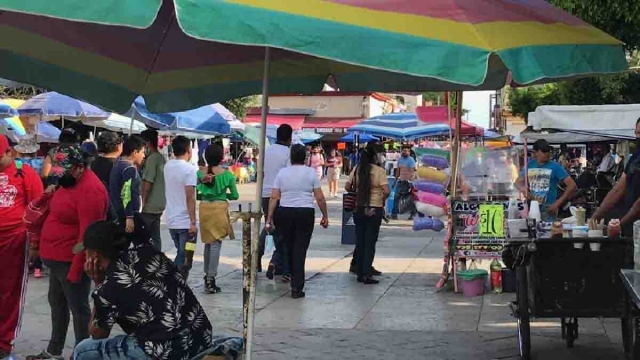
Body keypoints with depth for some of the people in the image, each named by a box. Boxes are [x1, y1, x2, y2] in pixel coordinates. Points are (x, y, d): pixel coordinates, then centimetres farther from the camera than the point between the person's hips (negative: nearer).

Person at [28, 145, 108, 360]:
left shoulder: (90, 190, -23)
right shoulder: (71, 181, 9)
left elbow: (87, 234, -25)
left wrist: (76, 269, -24)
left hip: (72, 260, -10)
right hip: (58, 257, 10)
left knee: (78, 307, -1)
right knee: (57, 302, 19)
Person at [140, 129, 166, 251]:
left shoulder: (151, 159, -13)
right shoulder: (162, 158, 13)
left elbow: (148, 183, -16)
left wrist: (142, 203, -12)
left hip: (149, 207, -9)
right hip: (159, 205, 9)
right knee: (155, 237, 10)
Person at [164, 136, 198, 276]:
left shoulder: (168, 166, 6)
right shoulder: (190, 169, -16)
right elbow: (190, 198, -20)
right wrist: (193, 222, -18)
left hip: (171, 221, 7)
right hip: (186, 222, -7)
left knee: (180, 255, 21)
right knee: (185, 259, 3)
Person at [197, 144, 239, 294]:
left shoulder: (200, 173, 0)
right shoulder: (227, 175, -5)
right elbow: (235, 196, 3)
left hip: (204, 208, 3)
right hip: (219, 208, -3)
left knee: (208, 242, 19)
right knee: (216, 243, -2)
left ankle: (207, 275, 25)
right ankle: (210, 281, -8)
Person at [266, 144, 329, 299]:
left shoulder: (282, 172, 4)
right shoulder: (311, 172, -1)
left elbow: (274, 197, 0)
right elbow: (320, 197, -3)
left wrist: (269, 218, 3)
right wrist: (325, 216, 7)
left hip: (284, 213, 2)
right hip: (305, 213, -2)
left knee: (289, 247, 18)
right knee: (300, 249, -1)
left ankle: (295, 279, 32)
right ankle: (297, 287, -6)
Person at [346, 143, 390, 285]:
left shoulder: (357, 169, 1)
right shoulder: (379, 171, -10)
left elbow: (347, 187, 5)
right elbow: (386, 191, -17)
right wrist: (382, 200, 1)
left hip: (359, 209, 4)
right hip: (375, 210, -4)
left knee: (360, 241, 12)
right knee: (370, 242, 1)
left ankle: (360, 273, 17)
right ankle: (366, 274, -2)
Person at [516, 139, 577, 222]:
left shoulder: (555, 166, -3)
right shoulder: (529, 165, 7)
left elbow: (572, 186, -6)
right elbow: (518, 182, 21)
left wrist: (557, 203, -9)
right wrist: (523, 189, -3)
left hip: (548, 210, -3)